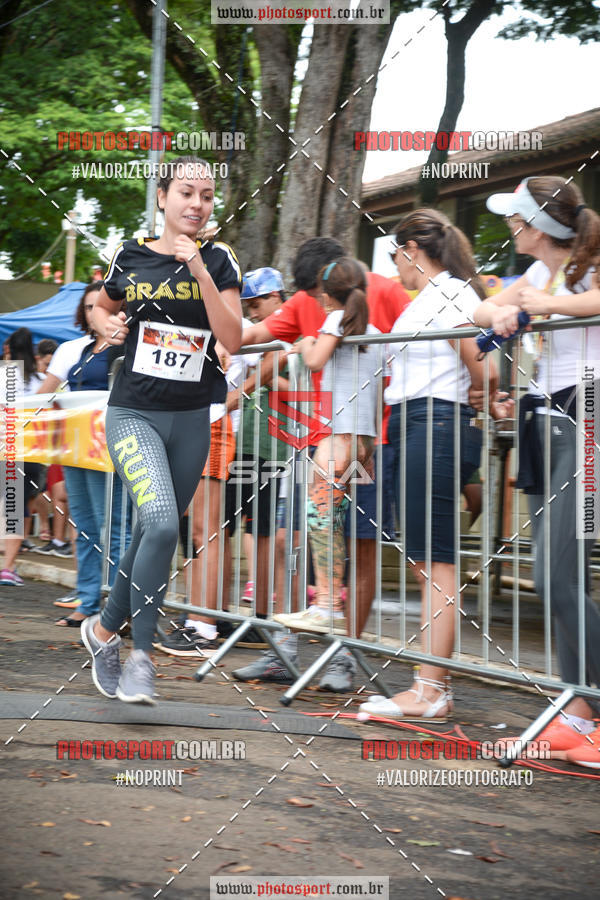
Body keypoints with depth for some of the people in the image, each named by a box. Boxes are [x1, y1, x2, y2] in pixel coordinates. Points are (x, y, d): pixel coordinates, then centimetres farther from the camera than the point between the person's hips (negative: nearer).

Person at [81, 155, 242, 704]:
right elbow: (101, 308, 21)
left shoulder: (220, 261, 1)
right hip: (134, 412, -2)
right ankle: (141, 655, -12)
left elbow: (233, 340, -11)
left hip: (192, 418, 2)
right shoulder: (132, 257, 1)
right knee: (161, 522, -22)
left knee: (155, 534, 10)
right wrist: (107, 326, -2)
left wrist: (200, 270, -18)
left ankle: (105, 629, 32)